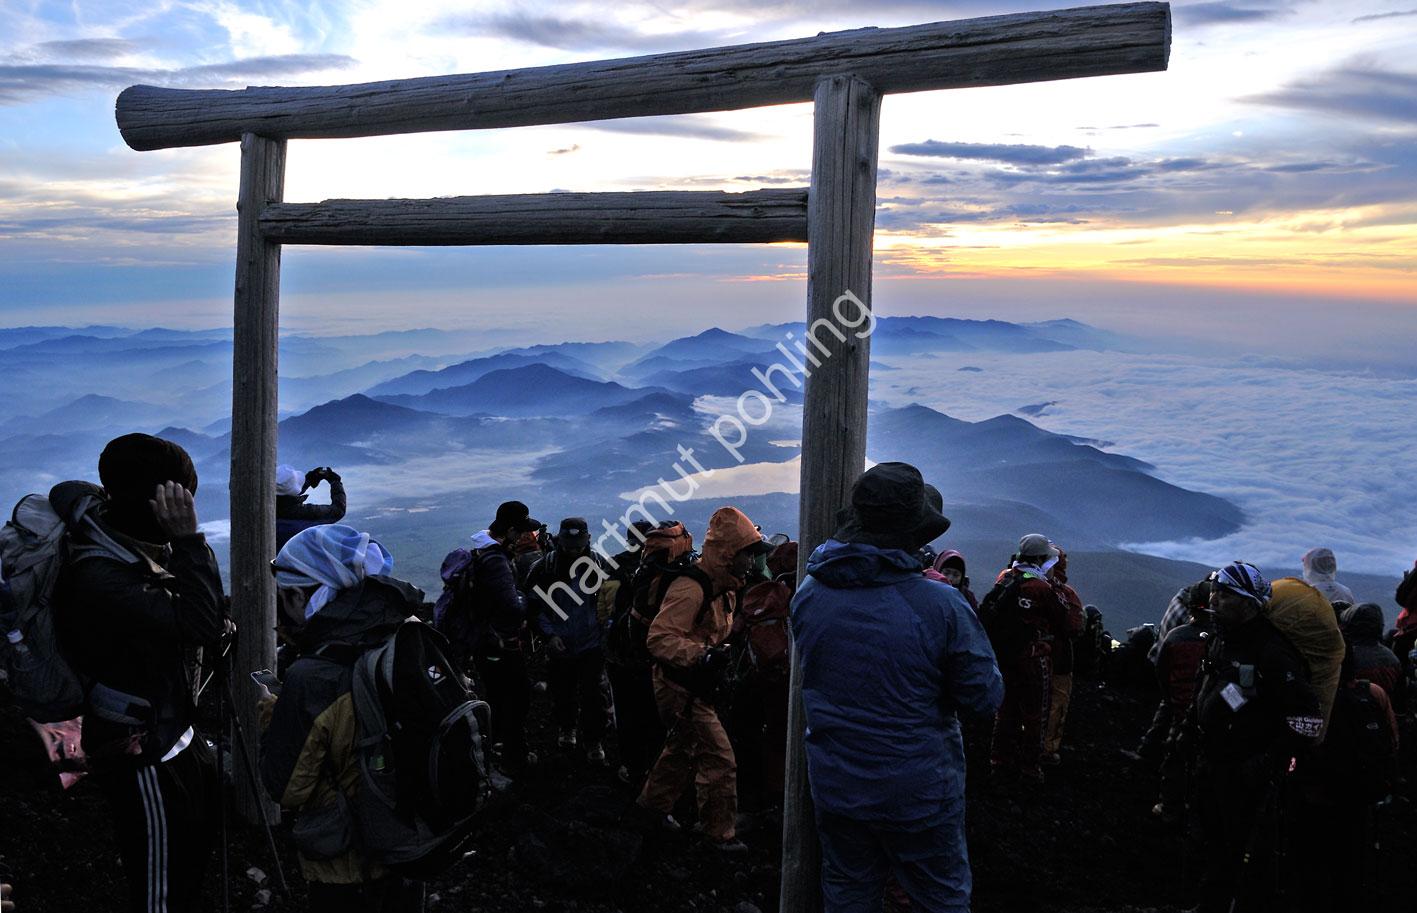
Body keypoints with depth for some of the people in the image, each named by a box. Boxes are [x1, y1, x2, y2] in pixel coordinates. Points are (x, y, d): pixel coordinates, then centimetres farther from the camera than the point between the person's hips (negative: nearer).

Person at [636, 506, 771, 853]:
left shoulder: (723, 586, 7)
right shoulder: (691, 588, -26)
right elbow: (659, 637, -33)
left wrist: (722, 654, 14)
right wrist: (700, 655, -43)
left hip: (696, 685, 10)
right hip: (682, 688, -10)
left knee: (683, 748, 24)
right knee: (719, 758, -7)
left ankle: (653, 803, 44)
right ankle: (720, 832, 6)